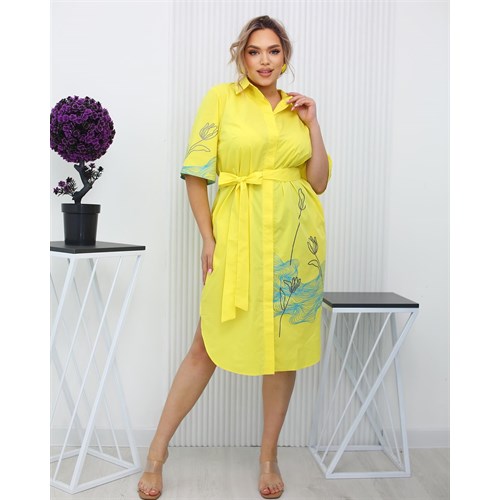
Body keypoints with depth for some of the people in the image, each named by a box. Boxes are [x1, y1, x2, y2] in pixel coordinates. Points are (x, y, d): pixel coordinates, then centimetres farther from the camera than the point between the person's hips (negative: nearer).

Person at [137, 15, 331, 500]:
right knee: (208, 345, 1)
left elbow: (319, 182, 8)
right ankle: (157, 450, 18)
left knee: (286, 345, 8)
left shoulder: (296, 108, 13)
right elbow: (196, 174, -2)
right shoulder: (221, 98, 2)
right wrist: (208, 239, -7)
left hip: (295, 240, 4)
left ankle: (269, 455, 25)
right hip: (239, 236, -3)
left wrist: (312, 124, 0)